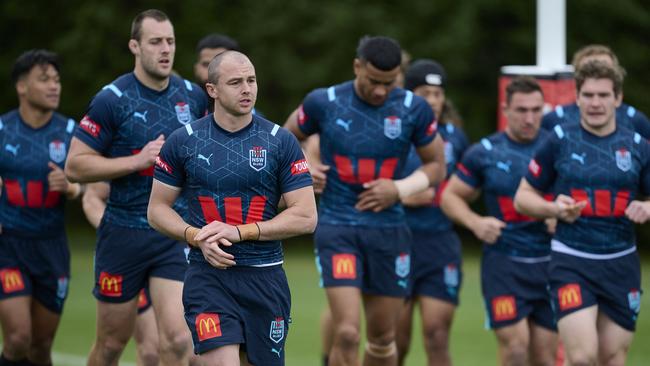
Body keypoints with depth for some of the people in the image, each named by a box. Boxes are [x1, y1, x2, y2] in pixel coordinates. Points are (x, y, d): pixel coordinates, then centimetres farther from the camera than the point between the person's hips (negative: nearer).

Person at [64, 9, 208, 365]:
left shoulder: (193, 96, 5)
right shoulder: (112, 99, -10)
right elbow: (75, 165, -10)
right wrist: (138, 161, -18)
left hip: (176, 235, 3)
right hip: (124, 234, -2)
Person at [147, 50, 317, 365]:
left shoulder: (281, 142, 1)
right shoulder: (183, 141, 2)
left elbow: (305, 217, -3)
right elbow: (157, 209, 8)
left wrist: (241, 232, -13)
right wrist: (197, 238, -10)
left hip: (265, 278, 2)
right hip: (209, 277, -1)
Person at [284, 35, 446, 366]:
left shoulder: (414, 110, -3)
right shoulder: (323, 103, -5)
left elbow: (436, 165, 7)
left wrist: (399, 189, -9)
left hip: (388, 230, 2)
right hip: (337, 229, -2)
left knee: (383, 339, 11)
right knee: (347, 334, -15)